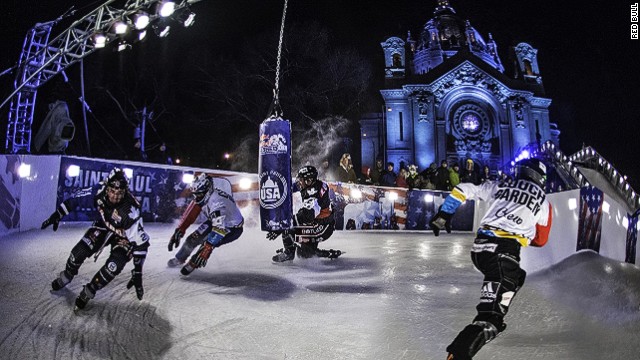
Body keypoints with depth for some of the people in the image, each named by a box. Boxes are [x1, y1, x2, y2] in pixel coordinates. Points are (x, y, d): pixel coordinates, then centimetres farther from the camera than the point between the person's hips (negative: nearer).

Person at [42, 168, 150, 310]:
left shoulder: (130, 211, -40)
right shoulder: (100, 190, -29)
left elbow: (141, 241, -35)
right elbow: (77, 198, -9)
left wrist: (137, 272, -36)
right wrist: (57, 214, -7)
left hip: (124, 236, -4)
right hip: (103, 225, 4)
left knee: (113, 267, -21)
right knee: (78, 252, -4)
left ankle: (88, 292, 7)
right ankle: (65, 277, 30)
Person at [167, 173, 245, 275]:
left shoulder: (217, 201, -39)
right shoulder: (202, 196, -15)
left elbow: (219, 229, -46)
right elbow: (190, 215, -6)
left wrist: (207, 249, -51)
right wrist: (178, 232, -11)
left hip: (233, 228, -7)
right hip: (215, 220, 7)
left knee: (208, 243, -25)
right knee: (194, 238, 1)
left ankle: (193, 264, -1)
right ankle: (179, 259, 27)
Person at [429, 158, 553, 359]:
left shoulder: (499, 187, 19)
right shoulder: (543, 202, 16)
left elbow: (463, 190, 14)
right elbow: (540, 240, 24)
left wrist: (442, 216, 17)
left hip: (479, 247, 5)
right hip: (504, 251, -5)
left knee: (516, 277, 34)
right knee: (491, 314, -12)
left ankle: (493, 321, 36)